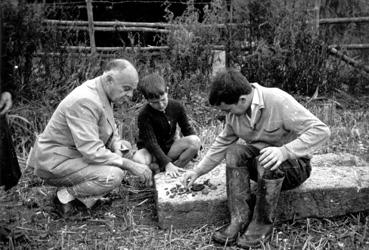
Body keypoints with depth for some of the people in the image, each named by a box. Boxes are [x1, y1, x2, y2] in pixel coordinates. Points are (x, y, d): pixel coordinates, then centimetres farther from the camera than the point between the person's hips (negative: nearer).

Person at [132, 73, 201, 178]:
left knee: (195, 141, -24)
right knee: (137, 159, -38)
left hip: (170, 147, 5)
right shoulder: (144, 115, -21)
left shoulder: (177, 106, -7)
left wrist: (194, 146, -13)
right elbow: (151, 143, -24)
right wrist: (167, 163, -33)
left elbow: (187, 128, 5)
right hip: (150, 151, -4)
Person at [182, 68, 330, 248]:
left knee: (268, 163, -36)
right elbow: (222, 143, 6)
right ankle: (240, 219, -21)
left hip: (294, 165, -5)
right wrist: (198, 171, 2)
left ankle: (262, 225, -18)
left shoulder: (278, 101, -27)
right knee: (234, 152, -22)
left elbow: (321, 130, -29)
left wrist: (284, 151, -42)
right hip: (259, 163, 6)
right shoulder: (234, 112, -7)